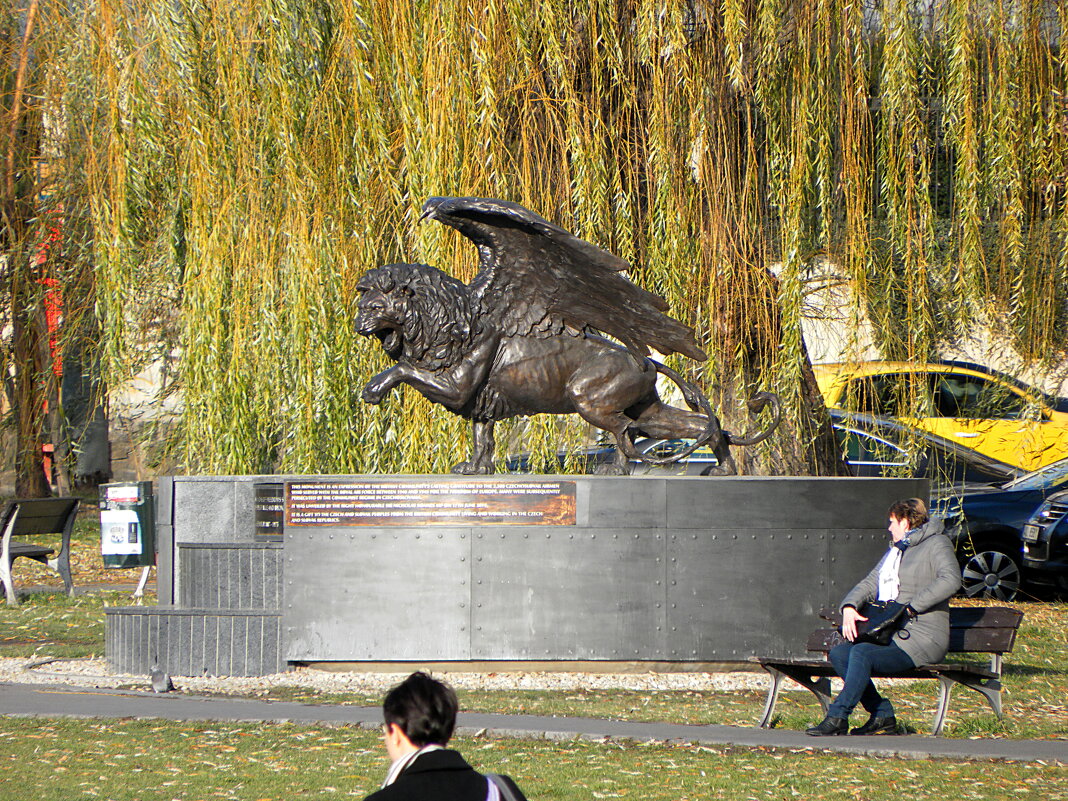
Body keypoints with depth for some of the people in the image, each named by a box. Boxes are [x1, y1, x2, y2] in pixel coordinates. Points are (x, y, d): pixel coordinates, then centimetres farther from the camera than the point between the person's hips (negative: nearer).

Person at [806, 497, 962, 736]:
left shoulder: (937, 544, -1)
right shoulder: (894, 552, 27)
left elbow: (951, 580, -19)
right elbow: (870, 584, 20)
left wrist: (911, 607, -22)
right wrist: (849, 607, -2)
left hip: (921, 637, -9)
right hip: (890, 634, 9)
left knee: (862, 653, -29)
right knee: (838, 653, -12)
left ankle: (837, 717, -25)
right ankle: (882, 715, -11)